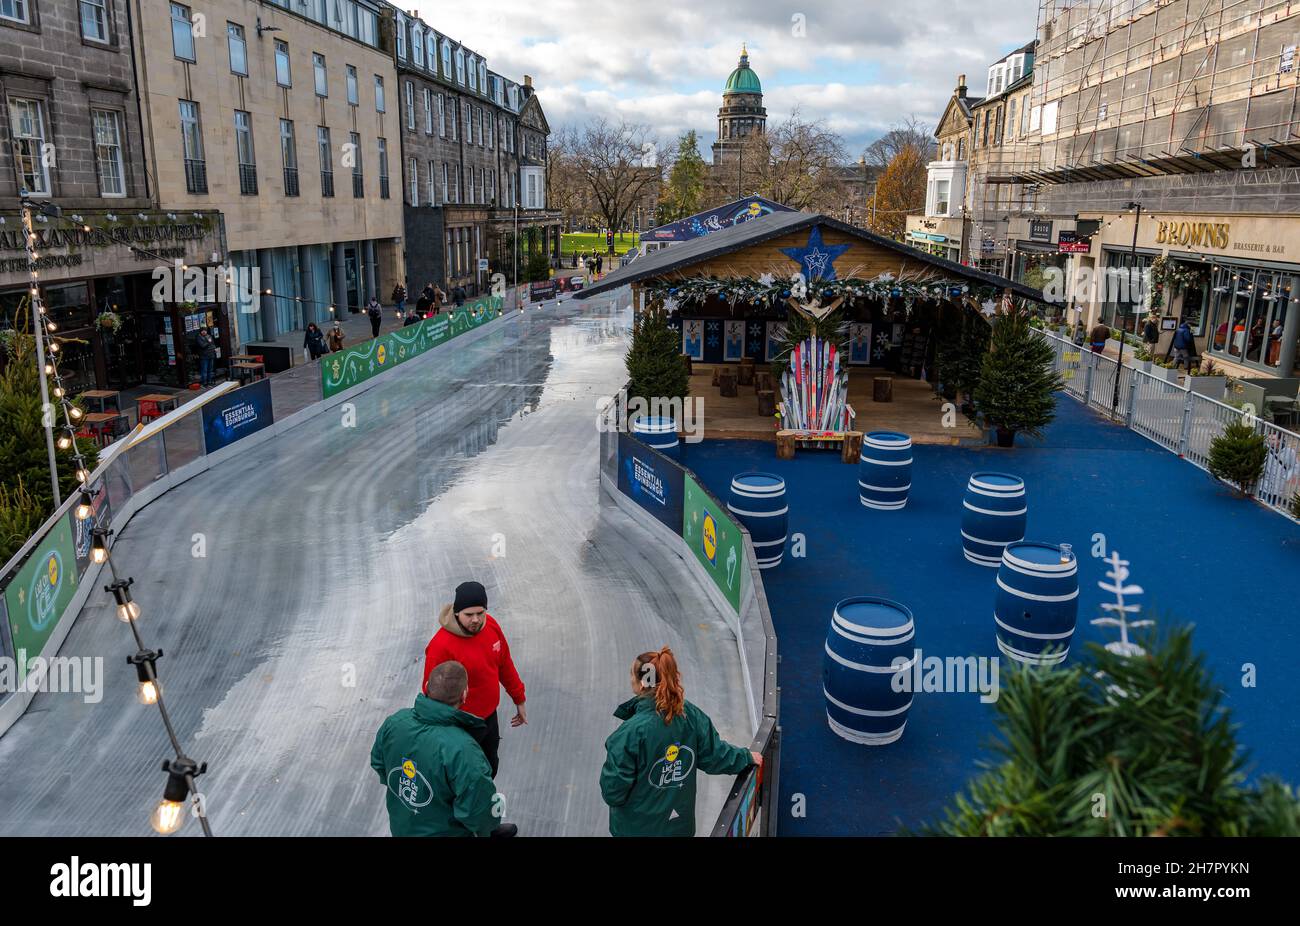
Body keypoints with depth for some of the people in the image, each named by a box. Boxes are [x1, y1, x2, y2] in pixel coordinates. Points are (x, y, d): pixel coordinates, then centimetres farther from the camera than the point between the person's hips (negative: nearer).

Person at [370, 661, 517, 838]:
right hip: (443, 832, -5)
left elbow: (378, 763, 1)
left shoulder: (395, 721, -19)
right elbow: (478, 812, -27)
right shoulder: (462, 750, -37)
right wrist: (485, 830, -6)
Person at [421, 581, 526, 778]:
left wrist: (519, 699, 12)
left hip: (490, 716, 6)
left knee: (490, 768, 28)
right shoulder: (441, 646, -31)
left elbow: (505, 664, 4)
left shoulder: (491, 625, -10)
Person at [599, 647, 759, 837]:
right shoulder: (691, 715, -14)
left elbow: (613, 790, -21)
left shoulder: (631, 731, -29)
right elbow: (714, 756, 0)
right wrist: (747, 757, 19)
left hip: (637, 828, -4)